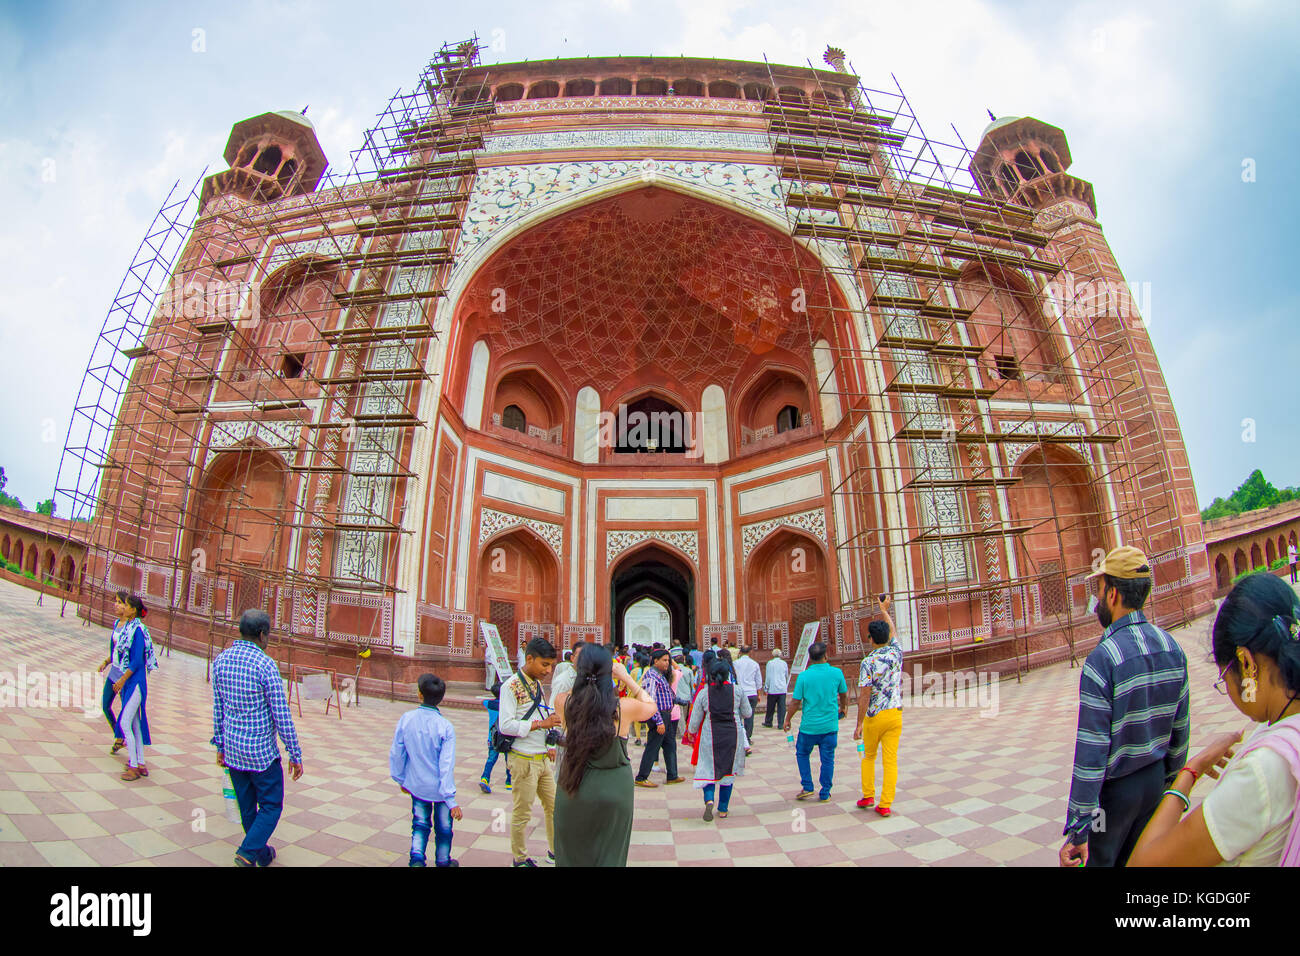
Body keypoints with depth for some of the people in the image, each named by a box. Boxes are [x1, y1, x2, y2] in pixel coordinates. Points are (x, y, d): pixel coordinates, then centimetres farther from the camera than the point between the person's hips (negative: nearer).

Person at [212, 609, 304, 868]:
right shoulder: (265, 665, -20)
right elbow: (281, 715, -17)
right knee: (271, 806, 9)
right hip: (261, 751, -7)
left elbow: (217, 708, 9)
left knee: (247, 807, 19)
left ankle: (261, 853, 33)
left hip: (232, 749, 7)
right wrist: (295, 754, -9)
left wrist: (220, 744, 20)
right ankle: (248, 851, -3)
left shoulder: (221, 660, 0)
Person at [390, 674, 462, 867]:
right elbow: (446, 765, -22)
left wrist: (401, 780, 14)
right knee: (443, 827, 18)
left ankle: (417, 858, 6)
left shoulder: (406, 719, -13)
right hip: (440, 788, -2)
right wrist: (451, 801, -16)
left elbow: (396, 754, -3)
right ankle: (443, 862, 34)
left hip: (416, 785, 2)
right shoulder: (445, 727, -22)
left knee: (420, 824, 21)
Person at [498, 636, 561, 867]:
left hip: (542, 759, 8)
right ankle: (520, 859, 22)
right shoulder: (511, 686, -16)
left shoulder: (537, 684, 9)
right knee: (522, 813, 5)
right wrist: (541, 724, -23)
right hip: (523, 760, -8)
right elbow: (506, 725, -22)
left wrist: (547, 746, 12)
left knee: (553, 806, 15)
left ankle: (555, 851, 31)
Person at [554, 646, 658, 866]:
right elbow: (651, 705, 5)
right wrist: (626, 678, 6)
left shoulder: (566, 703, -14)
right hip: (613, 790, -1)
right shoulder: (624, 708, -17)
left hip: (572, 789, 2)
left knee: (572, 854, 20)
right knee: (608, 855, 18)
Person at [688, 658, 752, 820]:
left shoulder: (704, 692, -7)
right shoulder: (737, 690, -6)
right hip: (733, 735, 1)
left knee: (708, 769, 11)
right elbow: (747, 713, 6)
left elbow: (694, 720, -1)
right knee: (728, 771, 14)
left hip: (710, 736, -1)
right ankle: (723, 809, 19)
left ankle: (709, 800, -15)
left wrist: (691, 731, 19)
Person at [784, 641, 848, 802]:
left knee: (802, 754, 18)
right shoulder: (837, 673, -6)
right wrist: (843, 707, 32)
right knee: (827, 759, 10)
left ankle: (807, 787, 14)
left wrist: (787, 720, 7)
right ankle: (825, 794, 15)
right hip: (830, 725, 1)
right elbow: (843, 694, 11)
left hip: (809, 726, -1)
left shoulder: (803, 676, -11)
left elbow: (796, 702, -8)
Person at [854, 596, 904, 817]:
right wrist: (884, 609, 34)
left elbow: (864, 695, -16)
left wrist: (858, 723, -10)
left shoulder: (868, 662, -13)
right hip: (895, 715, 3)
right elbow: (892, 631, 20)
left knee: (868, 756, 18)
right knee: (891, 760, 4)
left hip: (874, 716, -3)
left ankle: (868, 796, 19)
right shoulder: (896, 653, -1)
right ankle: (885, 804, 3)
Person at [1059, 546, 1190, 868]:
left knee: (1096, 860, 10)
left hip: (1113, 789, -6)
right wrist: (1169, 780, 23)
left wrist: (1077, 830, -17)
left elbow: (1091, 751, -23)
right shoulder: (1172, 647, -3)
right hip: (1154, 781, 7)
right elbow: (1180, 728, 7)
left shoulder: (1102, 659, -25)